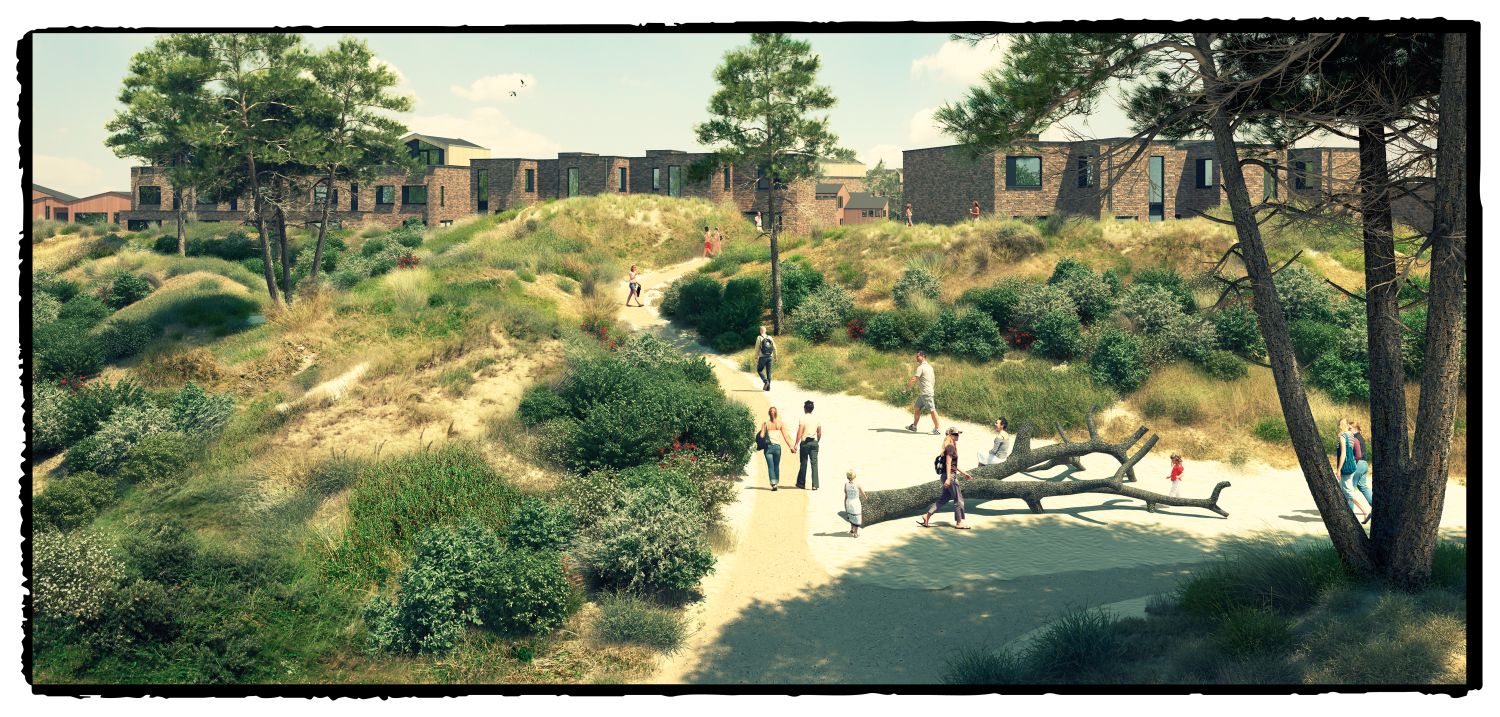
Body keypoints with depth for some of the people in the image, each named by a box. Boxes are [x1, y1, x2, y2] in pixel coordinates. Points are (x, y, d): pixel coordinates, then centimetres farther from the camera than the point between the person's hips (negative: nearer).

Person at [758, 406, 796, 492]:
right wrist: (791, 446, 4)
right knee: (776, 466, 16)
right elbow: (785, 436, 0)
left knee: (770, 466, 0)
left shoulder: (765, 424, -1)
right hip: (777, 446, 1)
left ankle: (773, 483, -15)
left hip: (768, 446, -1)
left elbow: (761, 436, -5)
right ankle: (776, 482, 20)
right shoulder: (780, 424, 0)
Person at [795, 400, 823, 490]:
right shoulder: (817, 419, 6)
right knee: (814, 463, 1)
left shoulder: (803, 419, -8)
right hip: (814, 442, 3)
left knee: (803, 463, 7)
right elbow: (819, 433, 10)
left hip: (805, 442, -3)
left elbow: (799, 433, -12)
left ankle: (801, 483, 16)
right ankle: (815, 485, -5)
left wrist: (796, 444, -10)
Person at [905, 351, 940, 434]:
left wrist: (908, 386, -5)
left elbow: (914, 379, -19)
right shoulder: (929, 366, 15)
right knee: (917, 408, 15)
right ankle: (914, 426, 22)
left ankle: (938, 428, -4)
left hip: (926, 393, -10)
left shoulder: (921, 367, -14)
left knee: (932, 410, -6)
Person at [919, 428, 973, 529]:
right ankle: (959, 523, 6)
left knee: (943, 499, 12)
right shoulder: (950, 447, -13)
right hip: (950, 476, -10)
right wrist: (948, 478, -24)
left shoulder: (952, 446, 17)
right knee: (959, 499, -1)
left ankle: (926, 517, 12)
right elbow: (948, 463, -19)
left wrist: (964, 473, 26)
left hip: (949, 476, 10)